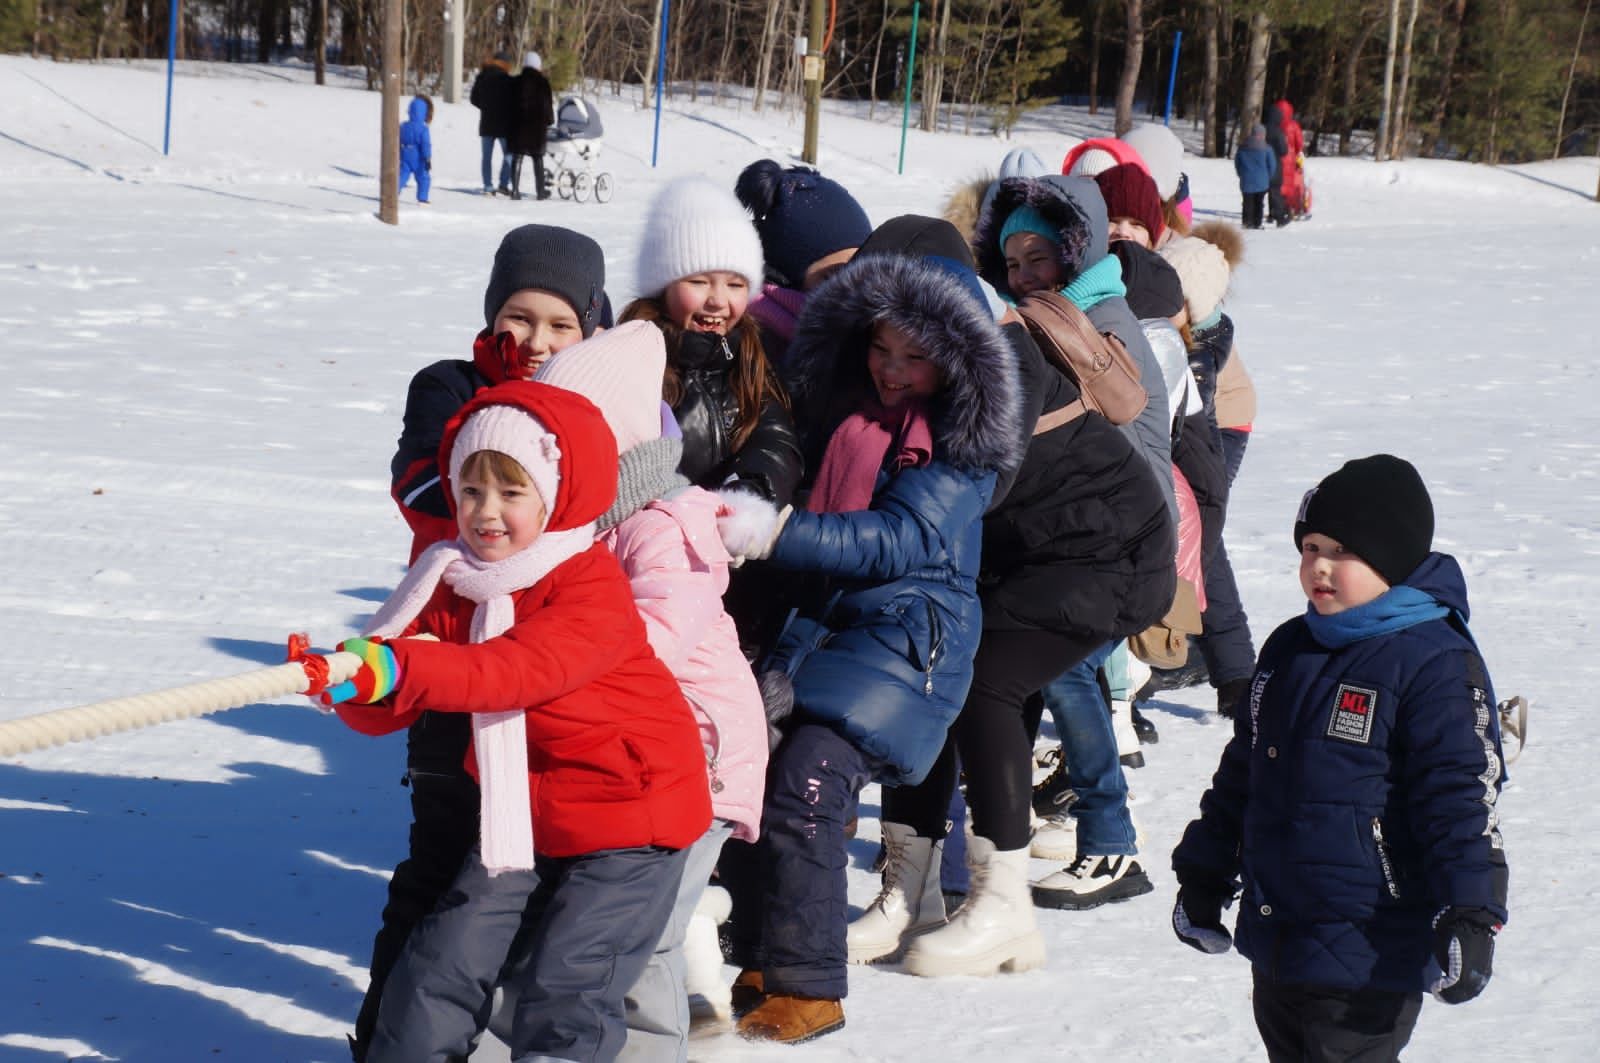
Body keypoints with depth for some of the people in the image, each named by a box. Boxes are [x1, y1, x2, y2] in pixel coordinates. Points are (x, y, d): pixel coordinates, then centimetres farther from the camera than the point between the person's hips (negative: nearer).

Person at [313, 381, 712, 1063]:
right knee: (445, 961, 5)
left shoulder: (592, 584, -18)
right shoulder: (456, 586, 2)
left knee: (565, 985, -11)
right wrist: (351, 681, -29)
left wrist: (401, 669, -49)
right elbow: (385, 711, -4)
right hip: (519, 821, 6)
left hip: (629, 826, -6)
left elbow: (525, 669, -37)